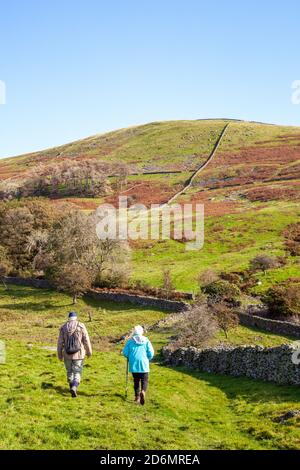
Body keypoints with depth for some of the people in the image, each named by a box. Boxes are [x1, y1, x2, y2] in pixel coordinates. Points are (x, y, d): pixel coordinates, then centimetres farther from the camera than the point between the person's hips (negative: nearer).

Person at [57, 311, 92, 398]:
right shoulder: (81, 326, -7)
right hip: (78, 354, -2)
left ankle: (72, 387, 33)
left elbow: (60, 343, 1)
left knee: (69, 371, 20)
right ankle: (74, 387, -18)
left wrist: (60, 355, 11)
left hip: (67, 354, 2)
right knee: (77, 372, 4)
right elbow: (86, 341, -6)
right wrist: (89, 352, 6)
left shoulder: (63, 327, -1)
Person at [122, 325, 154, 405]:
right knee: (144, 381, 6)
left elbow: (125, 352, -1)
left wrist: (130, 358, 19)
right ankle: (143, 391, -21)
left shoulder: (130, 341, -1)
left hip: (133, 365, 1)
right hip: (144, 365, -1)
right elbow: (151, 353, -4)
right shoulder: (146, 341, -1)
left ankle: (137, 397, 17)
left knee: (136, 381, 15)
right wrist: (148, 359, 15)